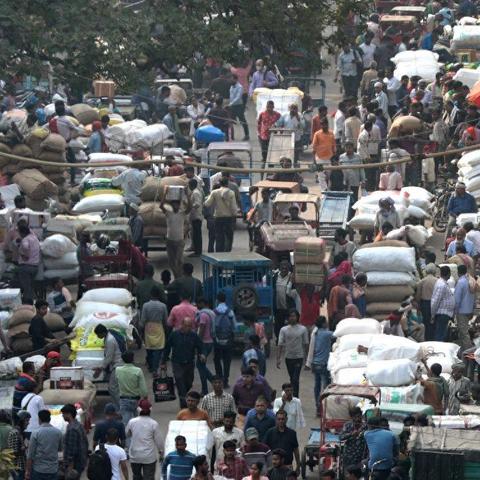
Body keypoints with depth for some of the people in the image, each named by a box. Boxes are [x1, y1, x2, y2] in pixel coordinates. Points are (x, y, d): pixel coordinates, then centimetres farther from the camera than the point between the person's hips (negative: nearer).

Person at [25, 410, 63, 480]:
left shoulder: (36, 433, -9)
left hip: (38, 470, -3)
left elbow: (30, 454, -8)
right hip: (53, 470, 3)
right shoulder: (58, 432, 1)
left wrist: (27, 471, -2)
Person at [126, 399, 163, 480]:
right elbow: (159, 440, -5)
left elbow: (126, 434, 11)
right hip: (149, 456, -2)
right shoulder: (154, 424, -13)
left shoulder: (132, 422, -7)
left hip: (135, 456, 2)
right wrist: (160, 450, 14)